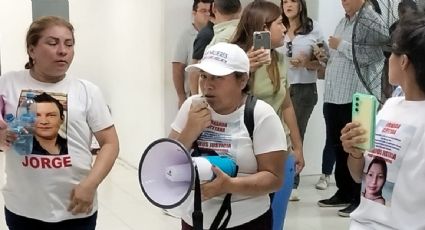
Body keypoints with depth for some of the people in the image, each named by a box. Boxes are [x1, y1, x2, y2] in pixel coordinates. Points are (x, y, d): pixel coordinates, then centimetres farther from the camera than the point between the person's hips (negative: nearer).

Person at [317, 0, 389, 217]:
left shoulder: (371, 21, -9)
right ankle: (344, 193, 27)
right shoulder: (342, 23, 18)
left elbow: (374, 56, -22)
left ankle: (361, 199, 6)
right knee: (337, 147, 14)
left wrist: (341, 45, -15)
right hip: (334, 97, 9)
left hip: (357, 98, -9)